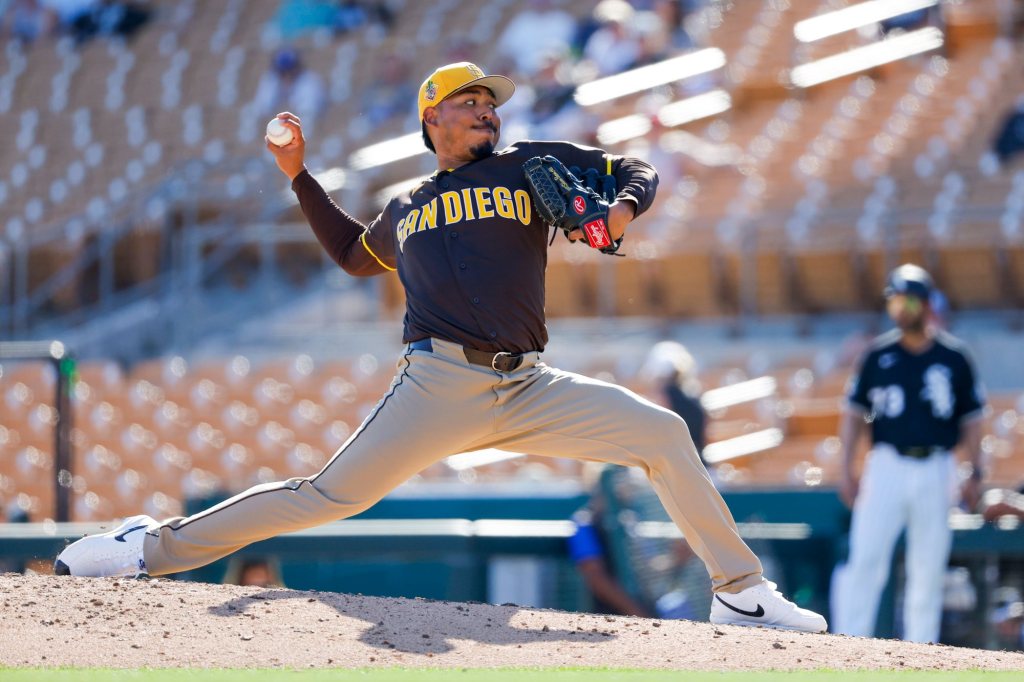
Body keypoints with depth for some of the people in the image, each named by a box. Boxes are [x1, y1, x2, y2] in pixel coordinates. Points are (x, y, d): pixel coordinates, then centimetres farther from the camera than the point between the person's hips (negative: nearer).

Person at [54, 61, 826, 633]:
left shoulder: (531, 166, 14)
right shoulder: (405, 210, 20)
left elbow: (636, 170, 15)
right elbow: (353, 253, 39)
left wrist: (624, 208, -8)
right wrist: (301, 178, 30)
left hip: (528, 390, 1)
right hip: (439, 384, -1)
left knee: (664, 433, -12)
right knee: (330, 496, -10)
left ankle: (742, 592, -4)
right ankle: (155, 546, -2)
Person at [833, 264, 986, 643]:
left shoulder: (953, 357, 4)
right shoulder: (879, 355, 5)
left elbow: (971, 418, 8)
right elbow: (855, 412, 7)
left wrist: (975, 474, 0)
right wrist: (846, 470, -2)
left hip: (936, 472, 1)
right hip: (887, 466, -1)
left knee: (929, 568, 4)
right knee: (865, 559, -11)